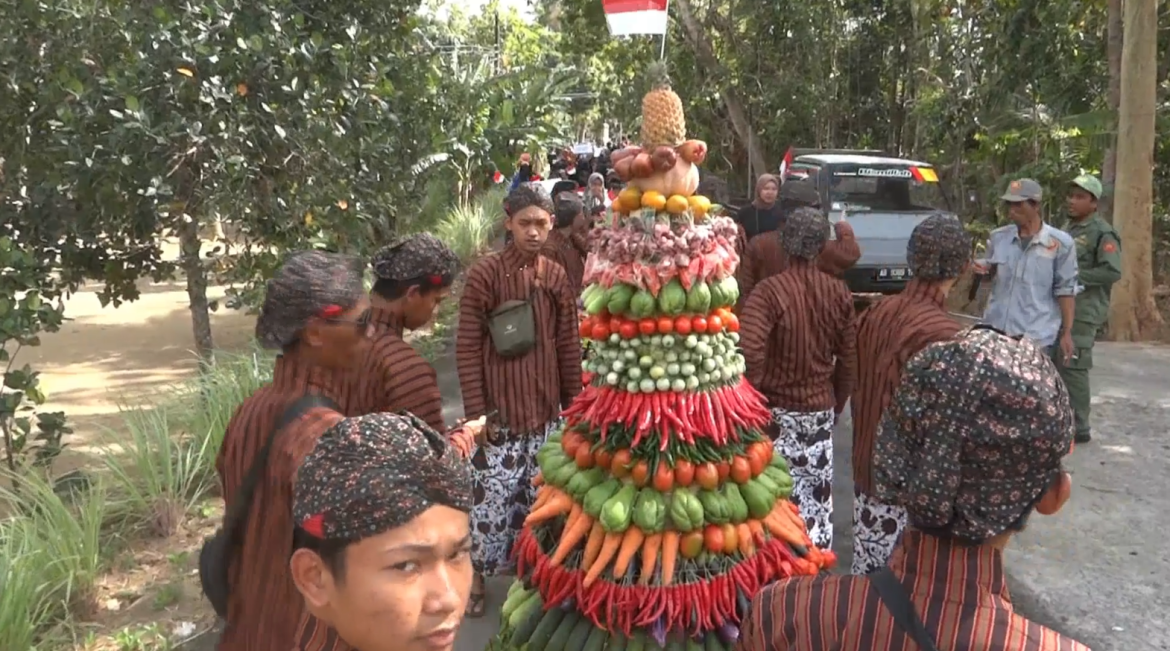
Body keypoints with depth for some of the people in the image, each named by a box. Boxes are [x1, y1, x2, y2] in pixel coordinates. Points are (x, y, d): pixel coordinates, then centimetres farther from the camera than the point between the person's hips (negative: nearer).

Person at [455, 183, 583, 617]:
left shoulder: (556, 276, 4)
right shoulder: (484, 274, -9)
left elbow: (568, 345, 9)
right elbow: (467, 349, -8)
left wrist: (574, 402, 9)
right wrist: (476, 411, -11)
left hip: (545, 409, 4)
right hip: (498, 410, -4)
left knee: (537, 495, 14)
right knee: (493, 496, -1)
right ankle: (477, 574, 21)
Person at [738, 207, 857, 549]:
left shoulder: (769, 290, -17)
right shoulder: (839, 293, -2)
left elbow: (750, 351, -29)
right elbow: (849, 358, 4)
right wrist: (837, 404, 17)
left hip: (776, 408, -4)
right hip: (821, 408, 4)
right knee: (818, 492, 15)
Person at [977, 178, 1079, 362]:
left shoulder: (1060, 243, -5)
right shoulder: (998, 237, 5)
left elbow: (1065, 290, -3)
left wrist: (1067, 333, -5)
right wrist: (983, 269, -4)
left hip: (1037, 337, -4)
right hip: (995, 330, 4)